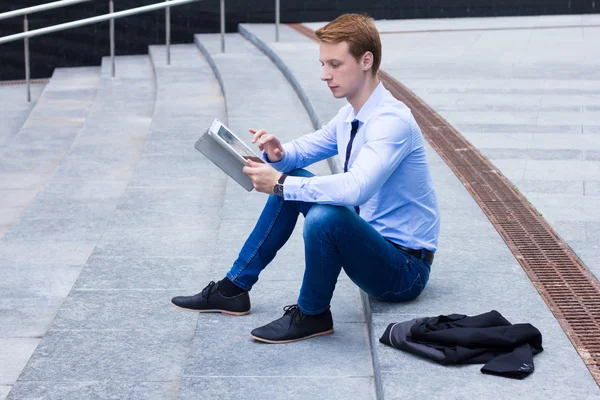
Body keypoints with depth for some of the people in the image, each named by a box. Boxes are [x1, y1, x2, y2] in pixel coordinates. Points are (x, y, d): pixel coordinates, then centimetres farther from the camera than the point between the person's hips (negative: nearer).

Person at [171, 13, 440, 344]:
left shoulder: (391, 121, -24)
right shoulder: (351, 114, 3)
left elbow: (355, 188, -39)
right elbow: (306, 148, 16)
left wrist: (281, 184, -34)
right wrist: (278, 154, -8)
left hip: (405, 271, -9)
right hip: (370, 238, 9)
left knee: (324, 216, -35)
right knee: (289, 185, 5)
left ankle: (312, 316, -9)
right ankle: (233, 290, 9)